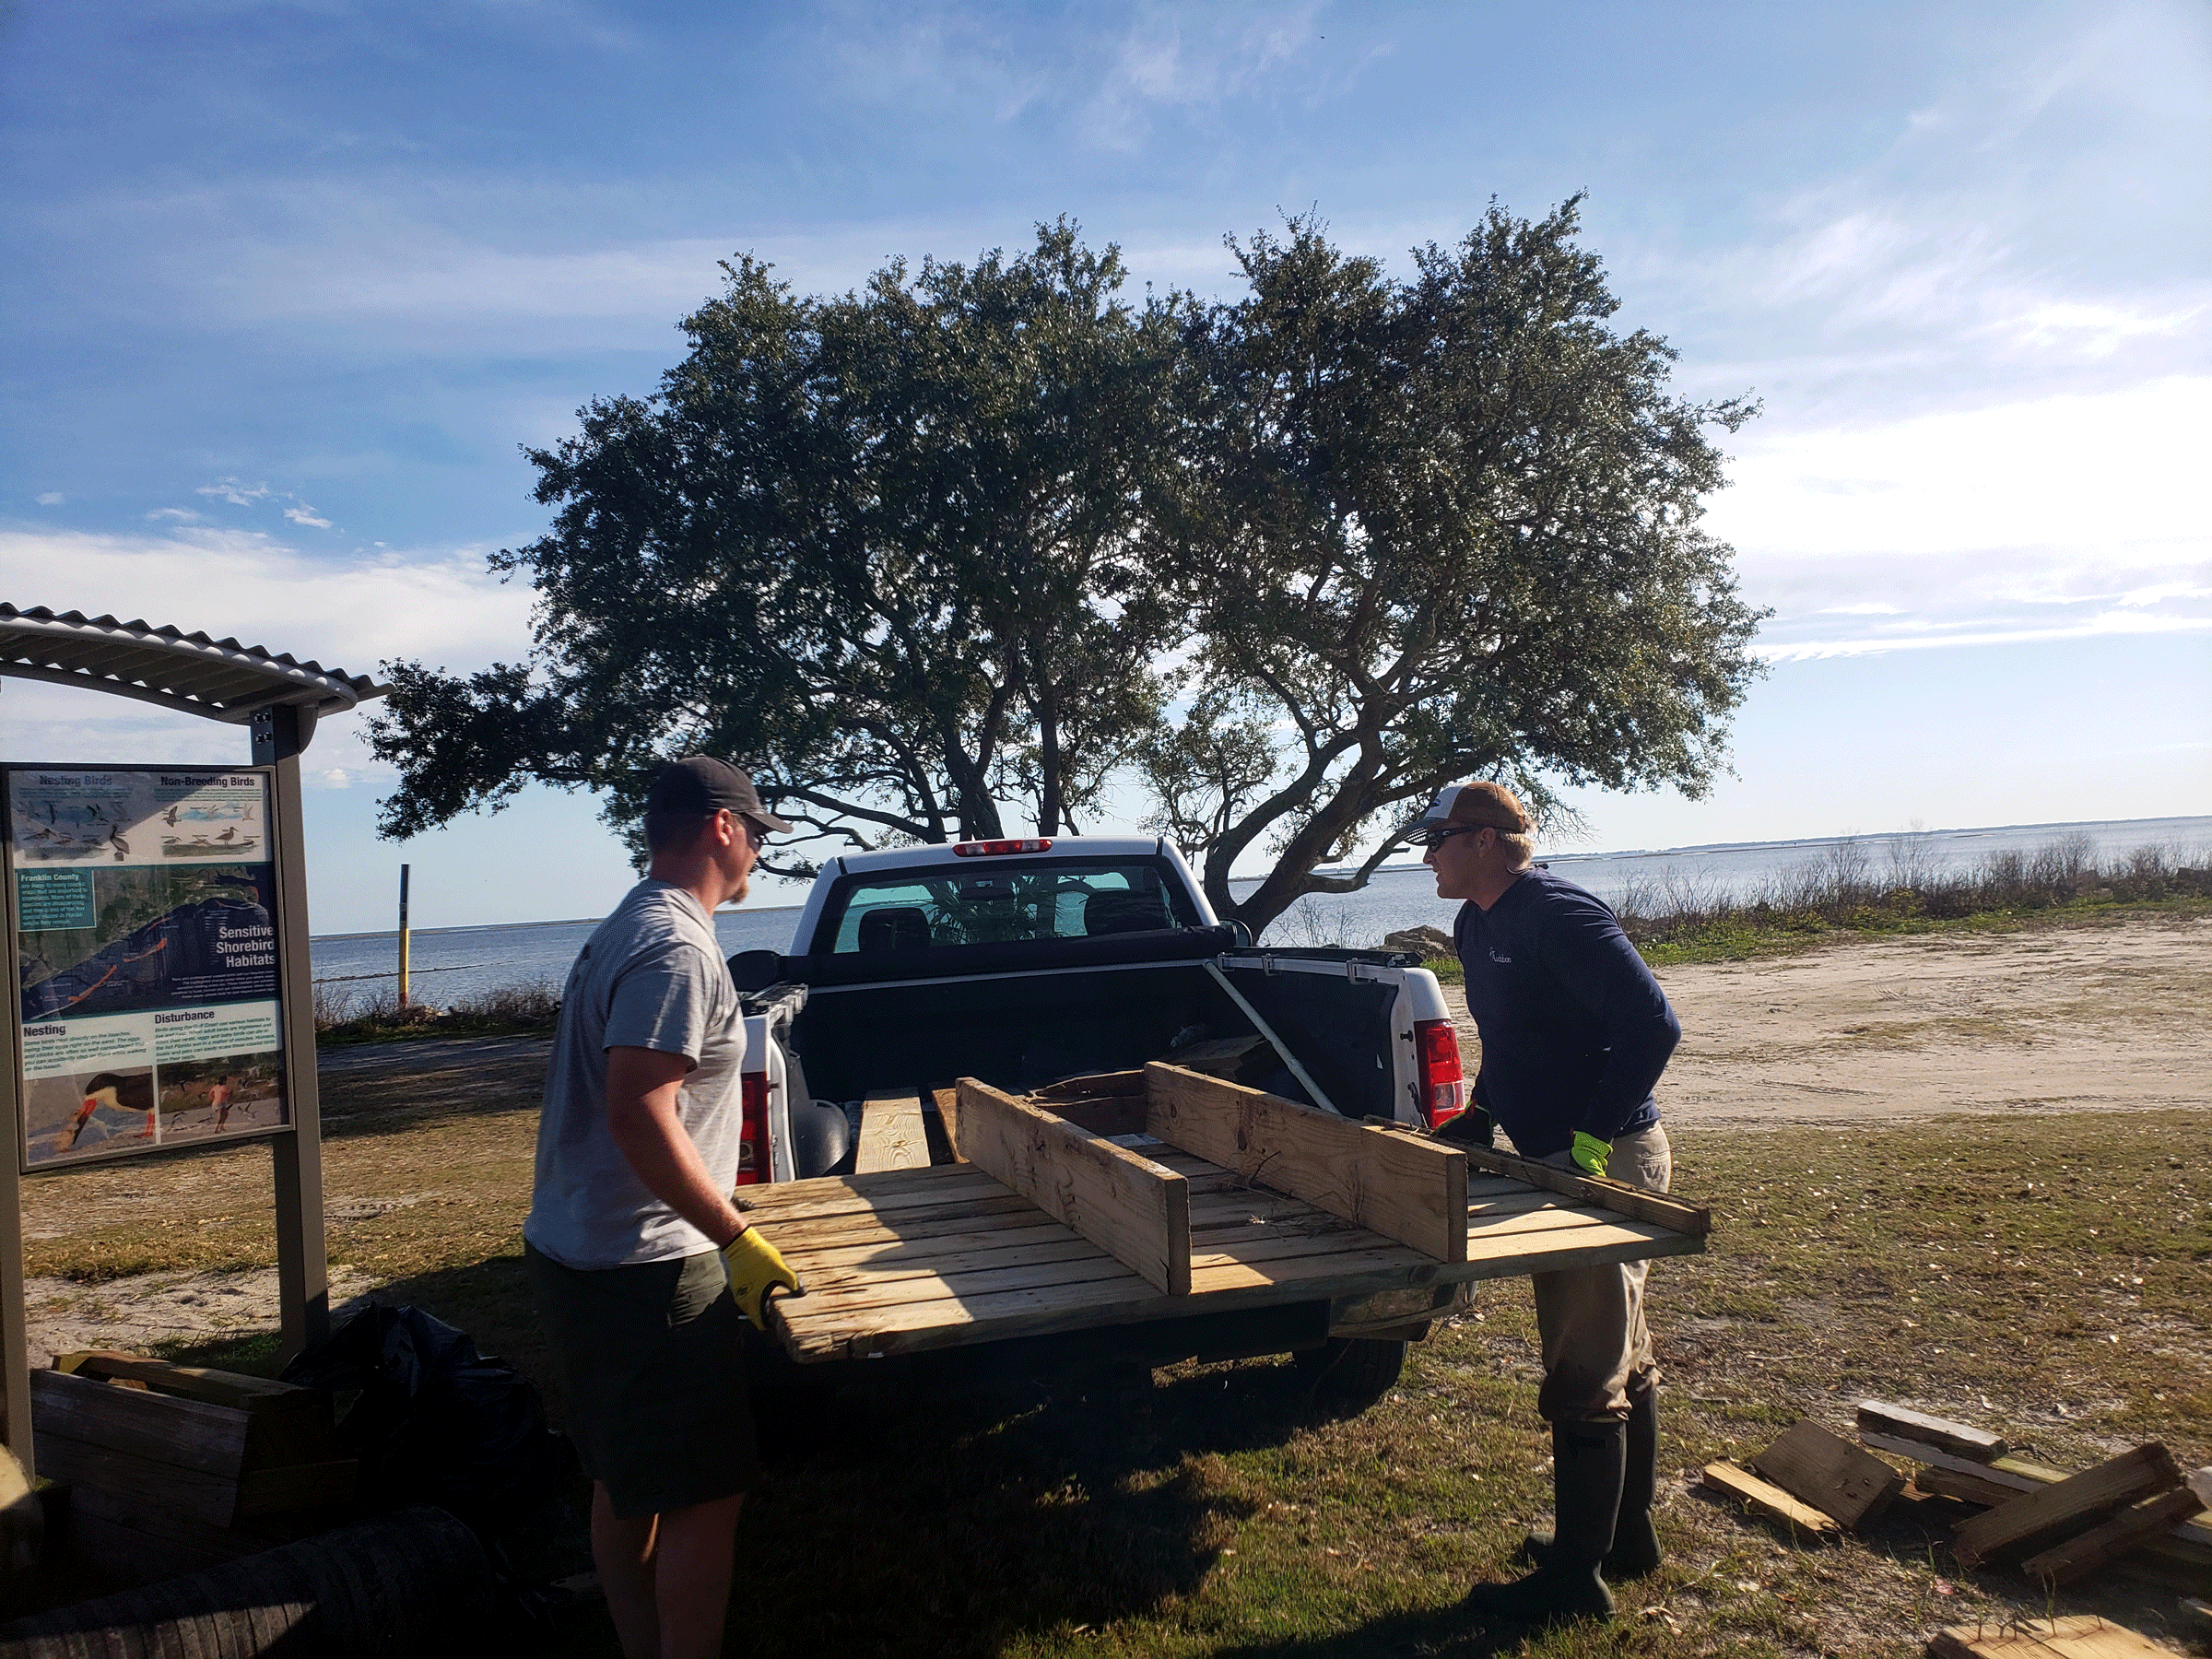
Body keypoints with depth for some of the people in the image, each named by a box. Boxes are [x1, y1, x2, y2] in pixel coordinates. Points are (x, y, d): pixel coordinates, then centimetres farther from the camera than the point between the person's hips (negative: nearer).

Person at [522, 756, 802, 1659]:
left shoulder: (623, 930, 14)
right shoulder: (677, 948, -19)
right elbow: (639, 1116, -28)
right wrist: (739, 1241, -23)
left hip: (576, 1252, 11)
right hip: (643, 1273, -11)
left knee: (624, 1484, 20)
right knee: (705, 1495, -1)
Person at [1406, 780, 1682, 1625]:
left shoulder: (1557, 914, -20)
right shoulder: (1477, 927, 10)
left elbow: (1653, 1025, -26)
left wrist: (1591, 1136, -25)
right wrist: (1482, 1115, 13)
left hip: (1605, 1162, -10)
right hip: (1558, 1158, 10)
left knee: (1585, 1377, -1)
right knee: (1622, 1358, 20)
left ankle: (1575, 1577, 10)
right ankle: (1627, 1535, 34)